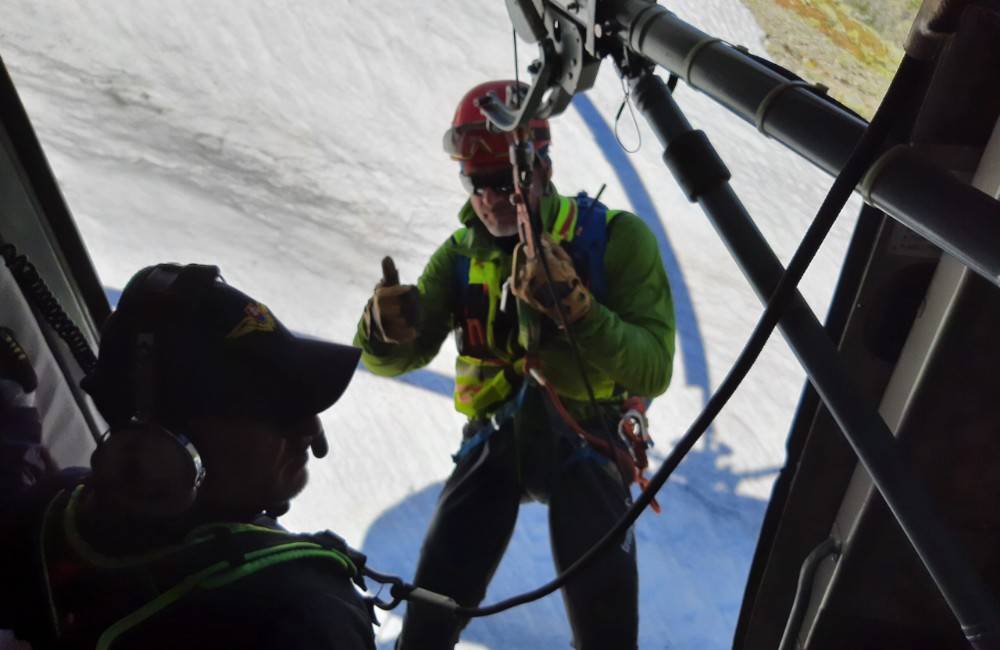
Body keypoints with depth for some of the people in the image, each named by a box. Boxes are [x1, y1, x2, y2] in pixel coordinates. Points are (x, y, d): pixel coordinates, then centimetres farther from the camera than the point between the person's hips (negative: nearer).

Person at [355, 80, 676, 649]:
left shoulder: (615, 238, -11)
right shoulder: (461, 255, 1)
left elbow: (654, 371, -18)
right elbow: (393, 359, -1)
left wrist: (575, 309, -34)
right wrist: (389, 329, -25)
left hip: (587, 438, -2)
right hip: (496, 436, 3)